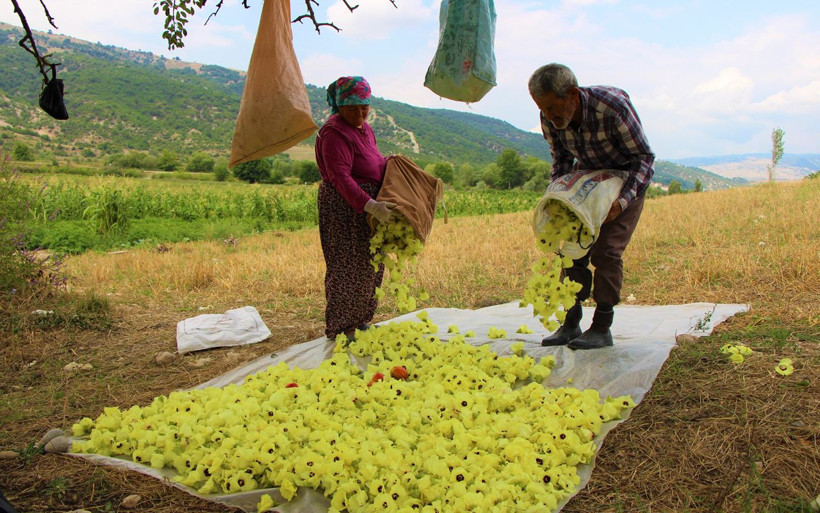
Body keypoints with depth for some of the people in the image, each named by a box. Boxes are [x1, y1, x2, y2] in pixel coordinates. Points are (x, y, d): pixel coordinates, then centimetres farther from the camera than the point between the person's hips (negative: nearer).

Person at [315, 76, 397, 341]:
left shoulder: (364, 128, 12)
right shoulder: (334, 133, -18)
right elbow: (340, 178, -28)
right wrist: (371, 206, -36)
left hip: (366, 209, 10)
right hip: (344, 211, -10)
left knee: (370, 266, 15)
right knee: (347, 267, -5)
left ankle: (360, 320, 30)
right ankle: (340, 328, 8)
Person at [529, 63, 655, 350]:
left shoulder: (612, 106, -32)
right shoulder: (550, 119, -17)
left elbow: (644, 157, -23)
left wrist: (623, 200, -37)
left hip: (627, 180, -5)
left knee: (606, 251, -16)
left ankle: (602, 328, -6)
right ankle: (571, 323, 3)